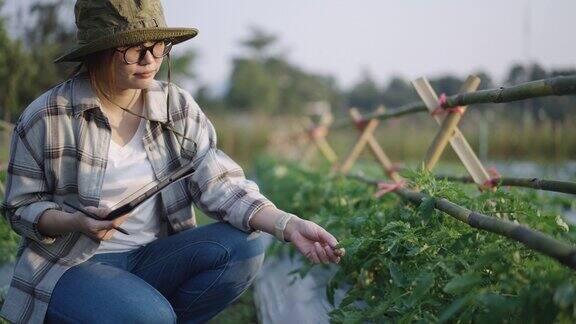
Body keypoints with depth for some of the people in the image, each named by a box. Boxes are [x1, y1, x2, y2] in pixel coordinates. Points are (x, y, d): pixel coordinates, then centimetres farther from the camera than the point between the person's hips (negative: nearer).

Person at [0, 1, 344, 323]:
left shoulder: (179, 108, -2)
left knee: (244, 246, -19)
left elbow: (221, 184, -11)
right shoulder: (47, 118, -11)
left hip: (153, 257, 5)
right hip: (71, 266, -4)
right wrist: (77, 222, -24)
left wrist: (288, 225, -27)